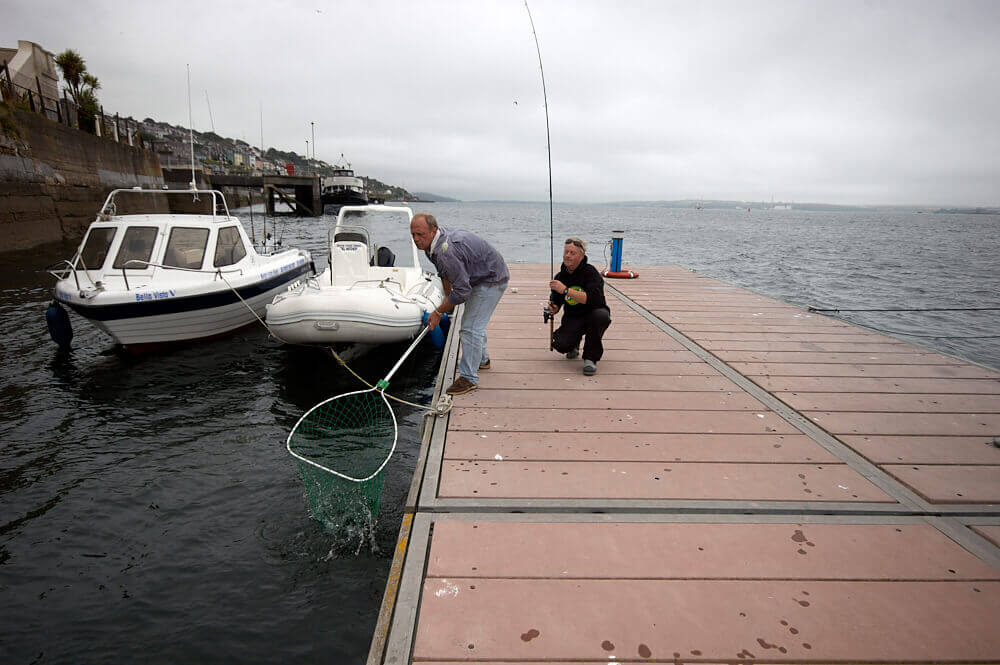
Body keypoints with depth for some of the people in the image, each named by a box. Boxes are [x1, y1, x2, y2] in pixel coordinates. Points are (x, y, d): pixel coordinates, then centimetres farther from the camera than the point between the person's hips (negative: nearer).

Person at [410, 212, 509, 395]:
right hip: (478, 277, 11)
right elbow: (445, 274, 15)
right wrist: (447, 298, 19)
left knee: (471, 327, -15)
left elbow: (462, 290, -32)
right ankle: (481, 359, 44)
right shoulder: (436, 242, -3)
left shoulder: (447, 251, -35)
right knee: (473, 321, 24)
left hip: (492, 280, -11)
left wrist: (438, 312, -22)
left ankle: (469, 378, -8)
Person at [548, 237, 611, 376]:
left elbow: (593, 299, -31)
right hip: (572, 318, 3)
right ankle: (574, 344, 18)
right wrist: (553, 309, -15)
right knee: (560, 344, -25)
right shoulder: (560, 276, 0)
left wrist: (566, 290, -33)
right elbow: (556, 303, 10)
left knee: (601, 315, -39)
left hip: (593, 314, -3)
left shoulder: (590, 272, -15)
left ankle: (591, 357, -17)